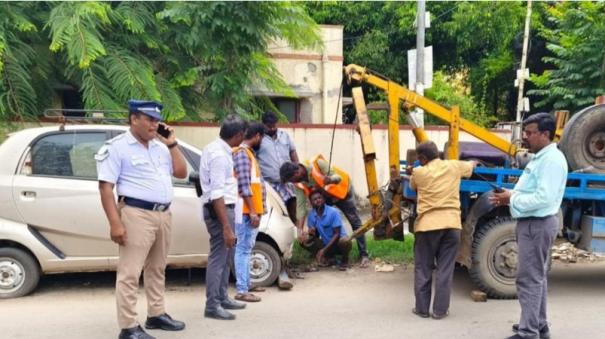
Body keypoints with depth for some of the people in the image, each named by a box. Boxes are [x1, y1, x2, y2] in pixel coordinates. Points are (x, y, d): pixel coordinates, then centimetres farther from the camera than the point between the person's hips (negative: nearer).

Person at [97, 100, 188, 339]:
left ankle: (156, 315, 27)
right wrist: (115, 223, -20)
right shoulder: (118, 147, -6)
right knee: (130, 272, -6)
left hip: (163, 214, 8)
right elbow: (106, 187, -11)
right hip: (137, 214, -8)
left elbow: (181, 173, 16)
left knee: (157, 269, 16)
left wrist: (172, 144, 7)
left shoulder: (160, 146, 16)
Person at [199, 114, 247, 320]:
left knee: (226, 255, 19)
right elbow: (217, 194, -25)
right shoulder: (219, 155, -21)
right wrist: (227, 227, -26)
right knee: (219, 256, -4)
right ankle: (212, 305, 4)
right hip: (219, 209, -10)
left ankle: (222, 298, 30)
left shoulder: (215, 148, 9)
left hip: (224, 207, 10)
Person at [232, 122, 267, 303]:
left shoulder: (248, 152, 18)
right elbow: (244, 185, -20)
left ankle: (247, 283, 26)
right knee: (243, 249, -10)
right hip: (247, 211, -10)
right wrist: (252, 211, -22)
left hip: (252, 210, 10)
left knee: (247, 248, 16)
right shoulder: (242, 153, -13)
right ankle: (241, 290, -10)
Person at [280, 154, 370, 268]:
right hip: (324, 197, 6)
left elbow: (338, 177, -32)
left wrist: (330, 179, -57)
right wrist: (300, 230, -25)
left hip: (341, 191, -5)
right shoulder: (299, 184, -17)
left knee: (355, 223, -9)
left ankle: (364, 255, -6)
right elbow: (300, 206, -18)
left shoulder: (317, 164, -34)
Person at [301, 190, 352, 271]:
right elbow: (316, 235, 3)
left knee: (345, 242, -38)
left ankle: (345, 260, -5)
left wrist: (324, 250, -26)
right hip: (326, 243, 4)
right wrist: (312, 234, -23)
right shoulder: (311, 215, -7)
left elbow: (337, 234, -20)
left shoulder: (333, 212, -21)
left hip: (338, 240, -3)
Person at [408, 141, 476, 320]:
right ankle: (440, 310, 10)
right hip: (451, 224, 2)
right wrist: (474, 162, 54)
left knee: (423, 269, 10)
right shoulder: (454, 166, 8)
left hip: (427, 225, -2)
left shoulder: (419, 172, 1)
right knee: (445, 269, 7)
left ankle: (422, 308, 15)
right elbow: (470, 166, 30)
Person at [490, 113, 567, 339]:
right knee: (536, 277, 18)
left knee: (529, 279, -8)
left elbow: (544, 198, -26)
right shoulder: (541, 158, 15)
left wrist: (513, 199, -16)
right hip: (533, 223, 11)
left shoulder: (551, 159, -18)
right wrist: (511, 197, 3)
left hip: (537, 225, -11)